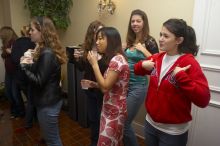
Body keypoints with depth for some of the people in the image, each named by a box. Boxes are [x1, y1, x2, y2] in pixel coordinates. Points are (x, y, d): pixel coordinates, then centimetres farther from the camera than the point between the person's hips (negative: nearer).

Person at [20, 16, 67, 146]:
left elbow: (39, 81, -21)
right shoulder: (47, 50, 10)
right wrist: (32, 63, 1)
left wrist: (25, 66, -12)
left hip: (48, 103, -10)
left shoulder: (47, 53, -23)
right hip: (48, 100, 10)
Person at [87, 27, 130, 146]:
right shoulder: (113, 59, 10)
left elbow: (105, 87, -23)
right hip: (110, 109, 9)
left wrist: (94, 64, -18)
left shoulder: (117, 60, -21)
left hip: (115, 111, -9)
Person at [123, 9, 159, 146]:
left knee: (124, 123, 0)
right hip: (125, 83, 7)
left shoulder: (149, 41, -9)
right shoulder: (130, 41, 8)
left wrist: (144, 50, -21)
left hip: (138, 86, -7)